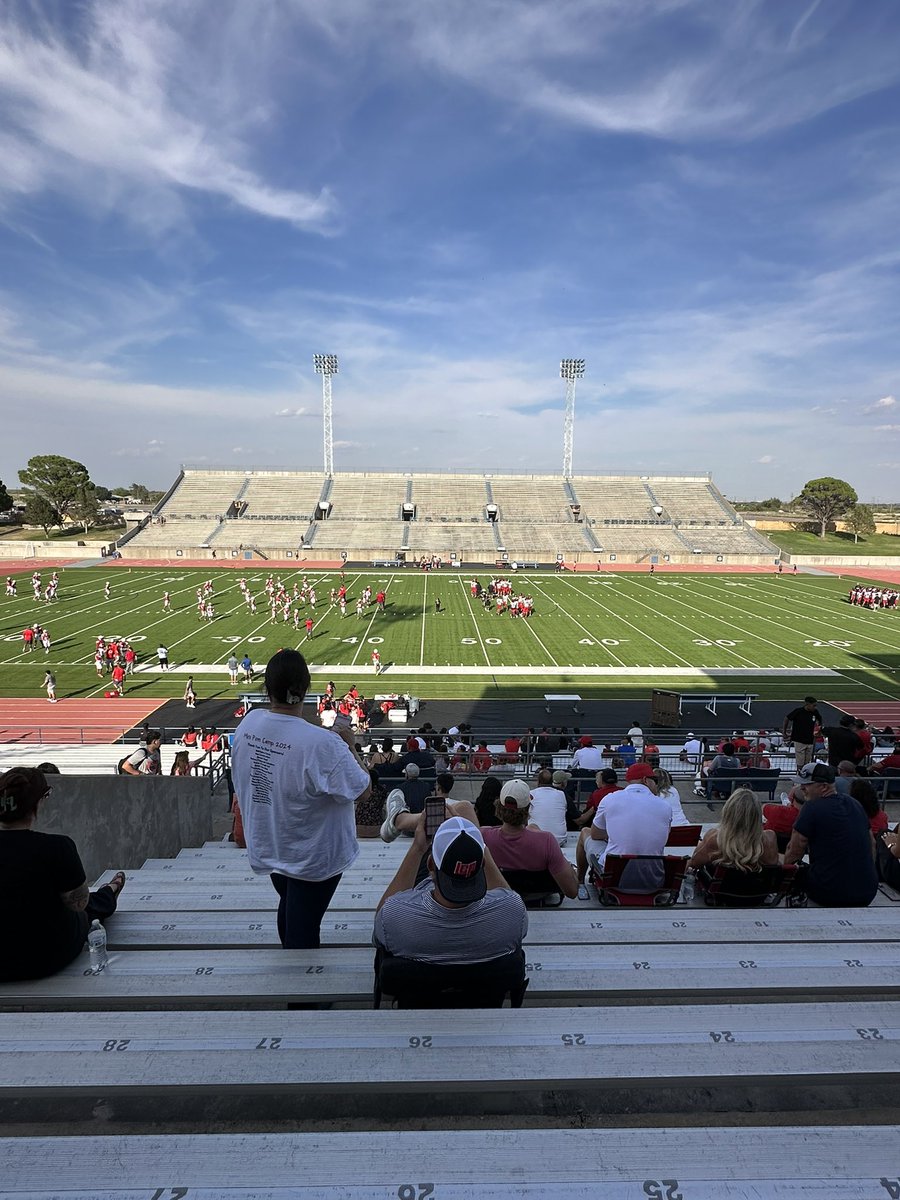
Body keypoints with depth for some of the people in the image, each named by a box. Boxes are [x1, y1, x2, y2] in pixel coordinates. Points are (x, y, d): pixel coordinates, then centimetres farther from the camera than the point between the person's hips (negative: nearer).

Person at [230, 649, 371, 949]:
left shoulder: (248, 723, -15)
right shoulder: (324, 744, -35)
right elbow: (363, 791, -24)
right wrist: (350, 746, -11)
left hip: (267, 846, 6)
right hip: (312, 856, -6)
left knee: (289, 907, 30)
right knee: (304, 927, 13)